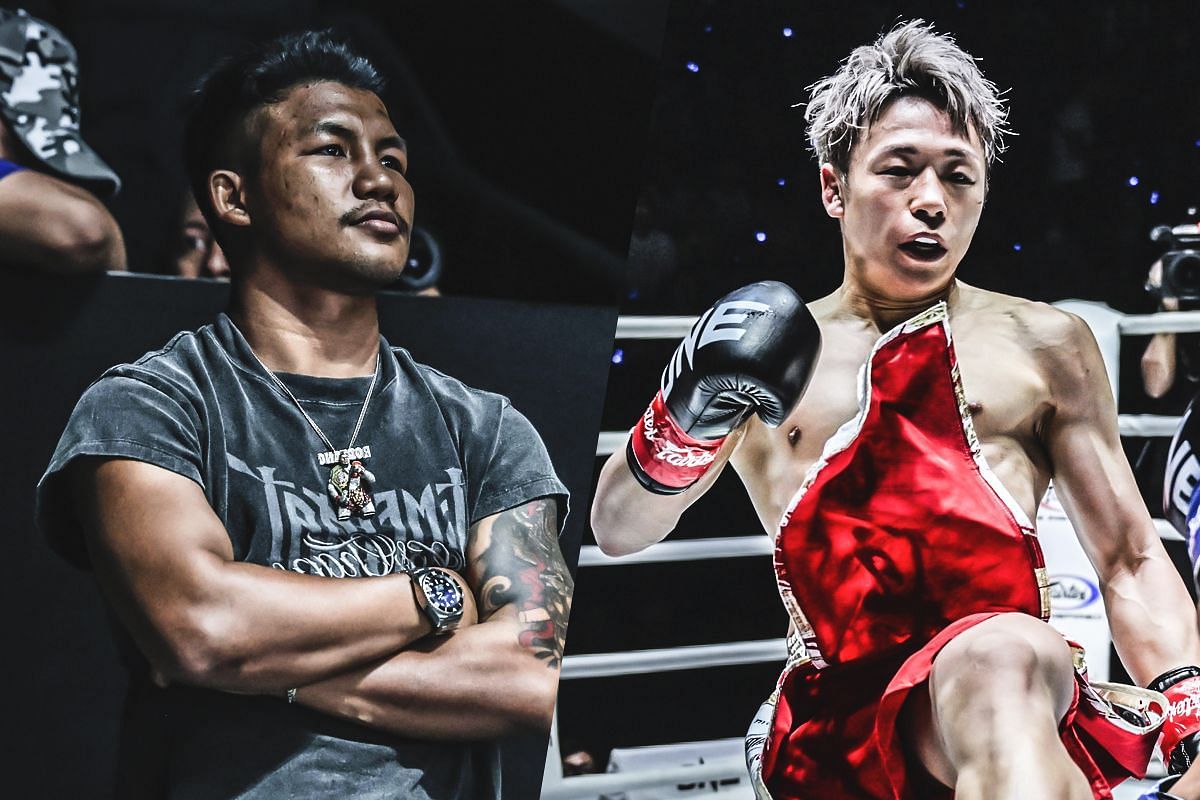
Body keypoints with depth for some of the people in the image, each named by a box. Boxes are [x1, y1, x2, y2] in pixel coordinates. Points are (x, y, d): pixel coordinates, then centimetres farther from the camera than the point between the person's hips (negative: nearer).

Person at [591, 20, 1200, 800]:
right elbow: (619, 531, 12)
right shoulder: (766, 351, 15)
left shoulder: (1043, 346, 14)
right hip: (833, 723, 5)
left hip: (1006, 695, -4)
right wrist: (685, 423, -7)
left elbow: (1130, 560, 14)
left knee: (1009, 659, -39)